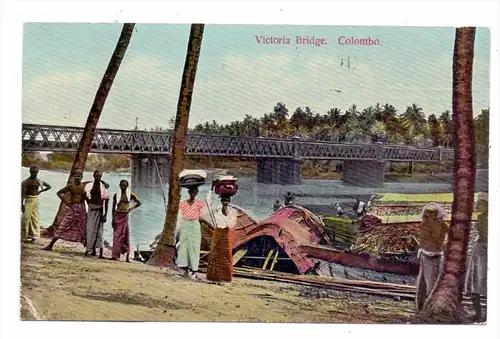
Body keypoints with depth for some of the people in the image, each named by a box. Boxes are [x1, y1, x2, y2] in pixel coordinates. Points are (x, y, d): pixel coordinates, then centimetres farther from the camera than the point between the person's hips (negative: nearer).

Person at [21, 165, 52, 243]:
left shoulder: (39, 181, 4)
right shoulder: (25, 182, -7)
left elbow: (49, 186, 16)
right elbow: (22, 193, -11)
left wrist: (40, 191, 5)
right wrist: (22, 204, -18)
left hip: (35, 200, 3)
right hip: (28, 200, -3)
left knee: (35, 218, 4)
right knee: (26, 217, -6)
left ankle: (34, 235, 9)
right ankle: (24, 236, 2)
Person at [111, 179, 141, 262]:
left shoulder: (130, 195, 3)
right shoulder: (116, 195, 4)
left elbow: (139, 203, 11)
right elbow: (113, 208, 4)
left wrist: (131, 208, 1)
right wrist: (113, 219, -3)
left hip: (125, 216, 0)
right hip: (117, 216, 0)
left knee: (125, 235, 0)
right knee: (116, 235, -2)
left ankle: (127, 256, 2)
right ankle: (115, 255, -3)